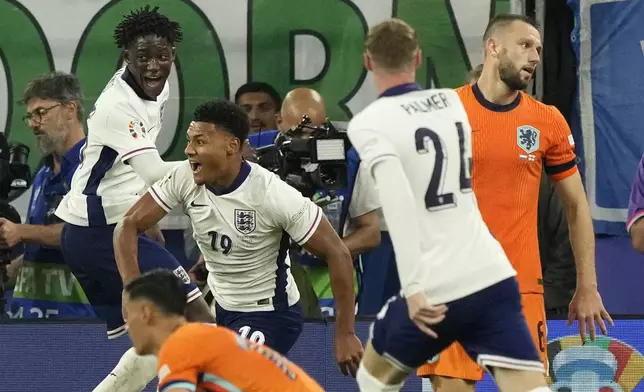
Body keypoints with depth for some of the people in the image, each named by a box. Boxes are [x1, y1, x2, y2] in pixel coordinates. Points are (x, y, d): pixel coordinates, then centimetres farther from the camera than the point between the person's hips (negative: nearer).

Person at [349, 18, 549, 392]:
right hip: (493, 277, 3)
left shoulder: (369, 122, -3)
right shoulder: (454, 102, 14)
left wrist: (413, 286, -24)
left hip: (436, 290, -3)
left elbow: (397, 198, -20)